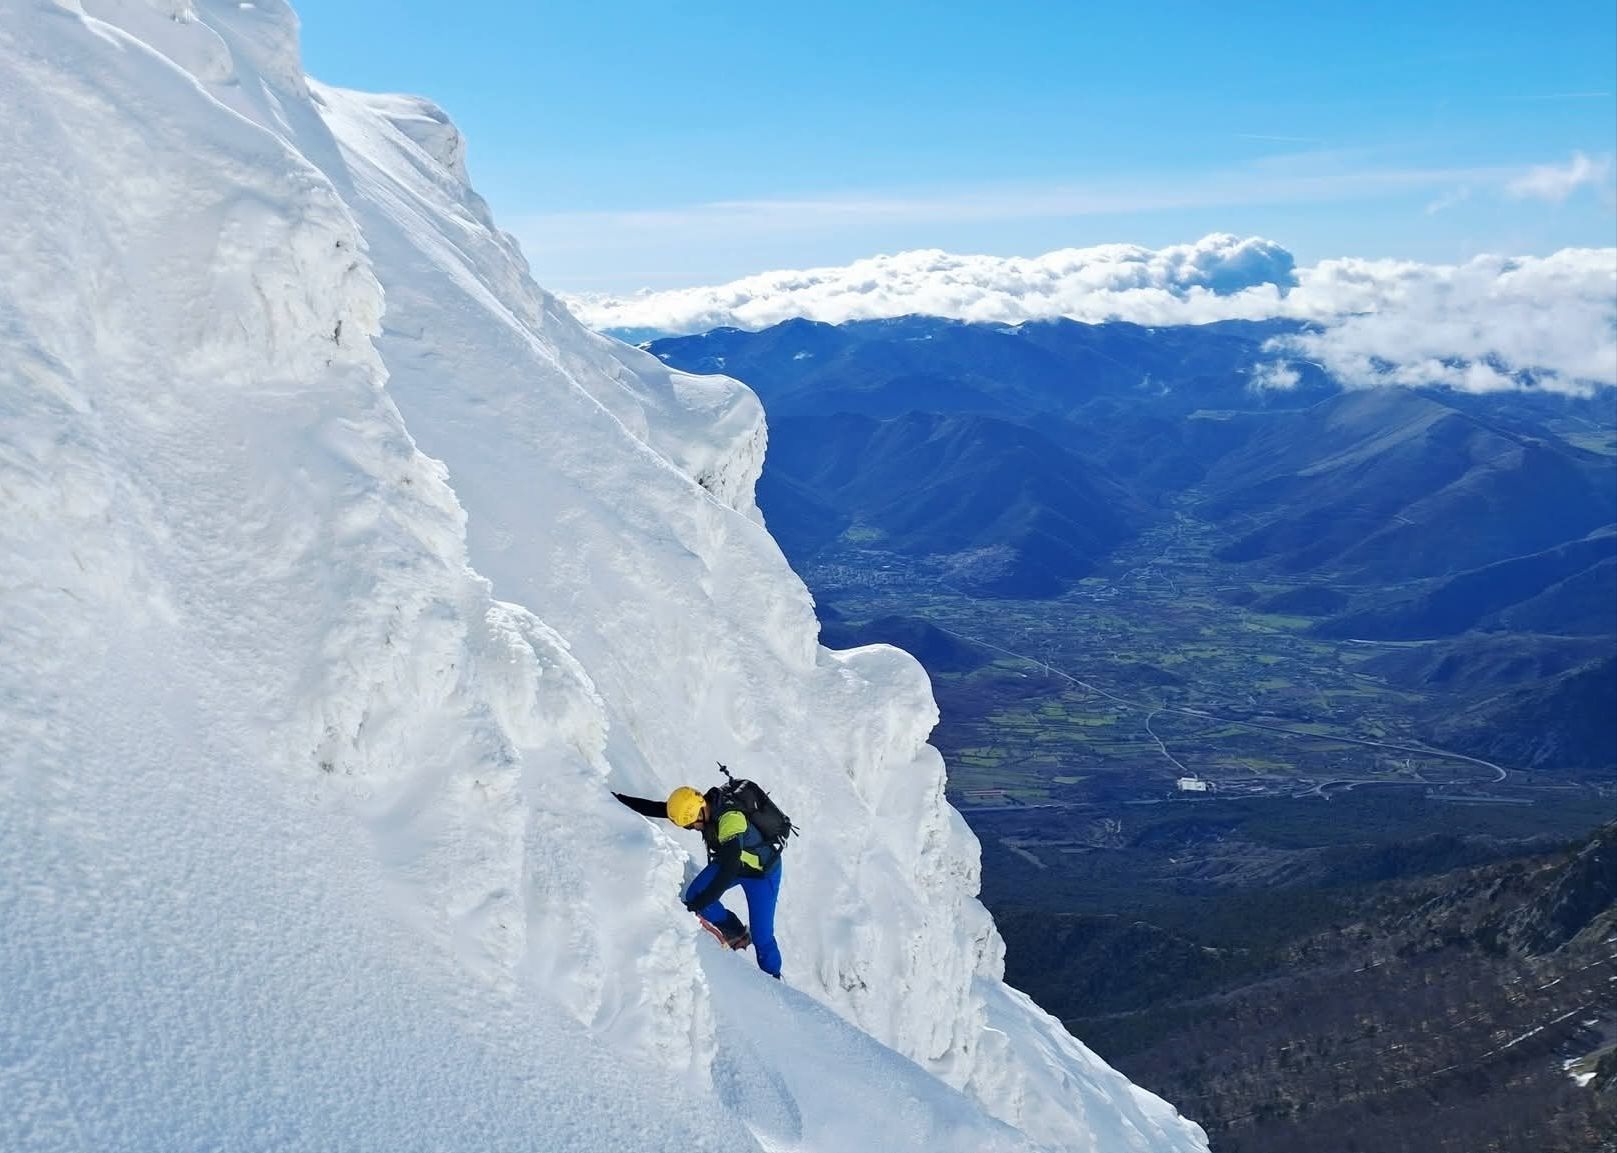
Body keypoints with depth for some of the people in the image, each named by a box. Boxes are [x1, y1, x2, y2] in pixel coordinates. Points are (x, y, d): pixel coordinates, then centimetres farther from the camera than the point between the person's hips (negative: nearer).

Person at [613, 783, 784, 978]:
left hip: (763, 872, -7)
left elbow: (728, 874, -44)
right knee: (694, 894, -12)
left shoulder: (731, 821, -42)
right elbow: (655, 808, -9)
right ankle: (736, 934, 10)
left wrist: (696, 906, -43)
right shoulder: (699, 804, -19)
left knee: (761, 935, -7)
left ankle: (773, 977, 20)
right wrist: (619, 799, -16)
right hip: (729, 860, 7)